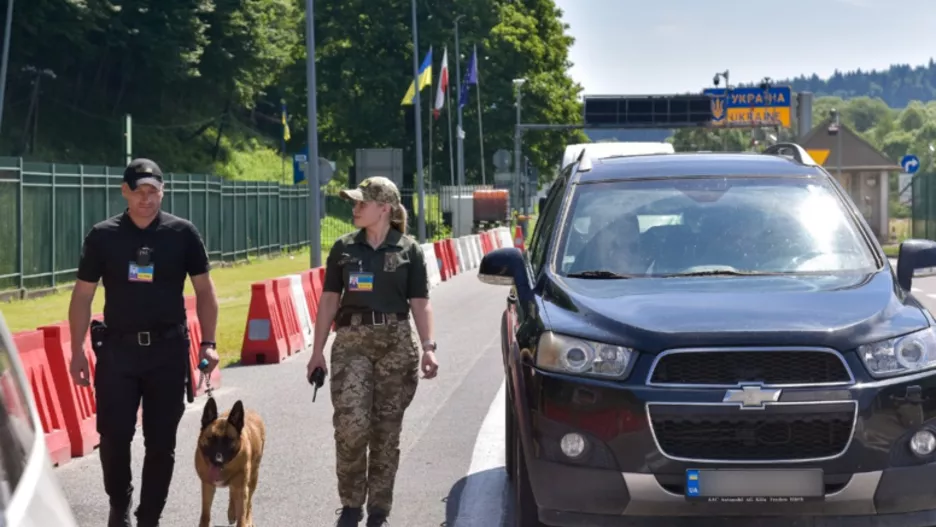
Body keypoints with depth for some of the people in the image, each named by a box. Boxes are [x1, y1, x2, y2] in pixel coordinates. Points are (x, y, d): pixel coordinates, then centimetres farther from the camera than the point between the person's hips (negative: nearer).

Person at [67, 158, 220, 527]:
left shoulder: (182, 233, 0)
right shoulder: (103, 235, 1)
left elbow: (204, 290, 6)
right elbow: (83, 295, 5)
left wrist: (208, 342, -3)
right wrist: (77, 351, 1)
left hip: (169, 348, 0)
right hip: (118, 348, 0)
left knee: (161, 441, 5)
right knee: (113, 435, -2)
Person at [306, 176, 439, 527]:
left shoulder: (409, 251, 3)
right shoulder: (344, 248, 7)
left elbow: (420, 304, 3)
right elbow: (329, 300, 9)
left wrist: (428, 348, -9)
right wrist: (318, 350, 6)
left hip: (396, 343, 0)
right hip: (351, 342, 1)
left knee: (386, 429, 4)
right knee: (351, 423, -13)